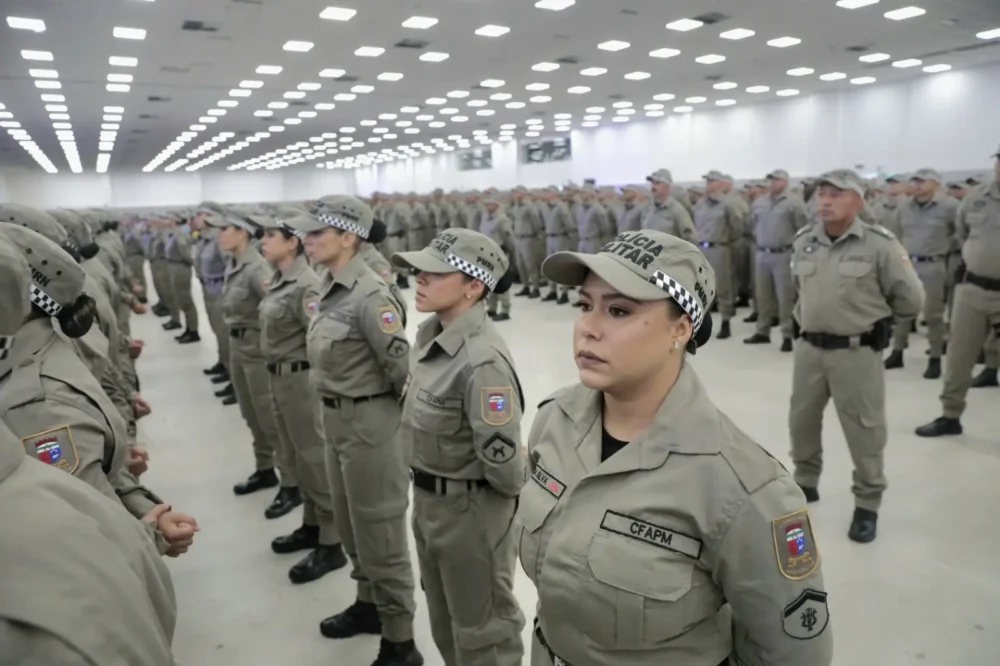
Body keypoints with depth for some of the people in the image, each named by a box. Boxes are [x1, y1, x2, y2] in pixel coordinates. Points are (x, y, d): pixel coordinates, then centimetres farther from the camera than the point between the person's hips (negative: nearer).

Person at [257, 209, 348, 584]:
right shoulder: (278, 281, 9)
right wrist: (275, 378, 17)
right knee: (294, 458, 19)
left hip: (300, 379, -10)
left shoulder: (305, 285, -20)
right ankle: (311, 526, 36)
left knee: (316, 460, 1)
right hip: (279, 378, 10)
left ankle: (331, 545, 13)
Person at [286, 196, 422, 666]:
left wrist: (404, 421, -10)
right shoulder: (330, 288, 6)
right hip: (335, 420, 9)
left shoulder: (370, 295, -23)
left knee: (380, 533, 4)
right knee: (351, 525, 24)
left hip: (368, 424, -9)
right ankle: (369, 605, 46)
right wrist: (334, 411, 15)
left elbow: (403, 369, -22)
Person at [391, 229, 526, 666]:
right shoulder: (430, 334, -2)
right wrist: (425, 491, 14)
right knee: (445, 622, 28)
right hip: (427, 501, 8)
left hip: (470, 511, -8)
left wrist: (516, 486, -7)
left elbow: (502, 464, -28)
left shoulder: (482, 361, -30)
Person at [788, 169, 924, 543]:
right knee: (801, 420, 15)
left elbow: (911, 300, -4)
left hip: (857, 352, -5)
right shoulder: (803, 242, 3)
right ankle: (805, 483, 37)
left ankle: (867, 504, 23)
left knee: (864, 430, 6)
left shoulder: (880, 244, -12)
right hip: (808, 348, 5)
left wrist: (872, 314, 7)